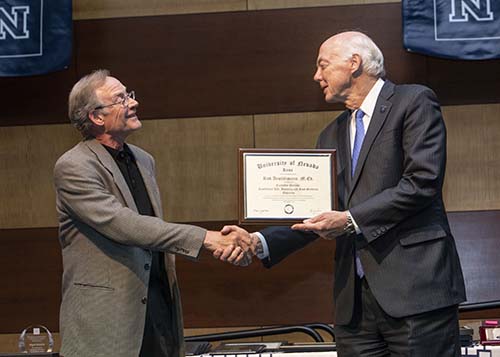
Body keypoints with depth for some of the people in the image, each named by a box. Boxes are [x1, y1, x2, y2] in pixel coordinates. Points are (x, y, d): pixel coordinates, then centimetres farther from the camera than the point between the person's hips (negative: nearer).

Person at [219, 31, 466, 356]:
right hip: (355, 299, 6)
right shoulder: (332, 136, 21)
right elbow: (318, 214, 16)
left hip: (414, 287, -6)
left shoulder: (414, 103, 0)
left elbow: (423, 181, -12)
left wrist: (351, 220, -13)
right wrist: (260, 242, 1)